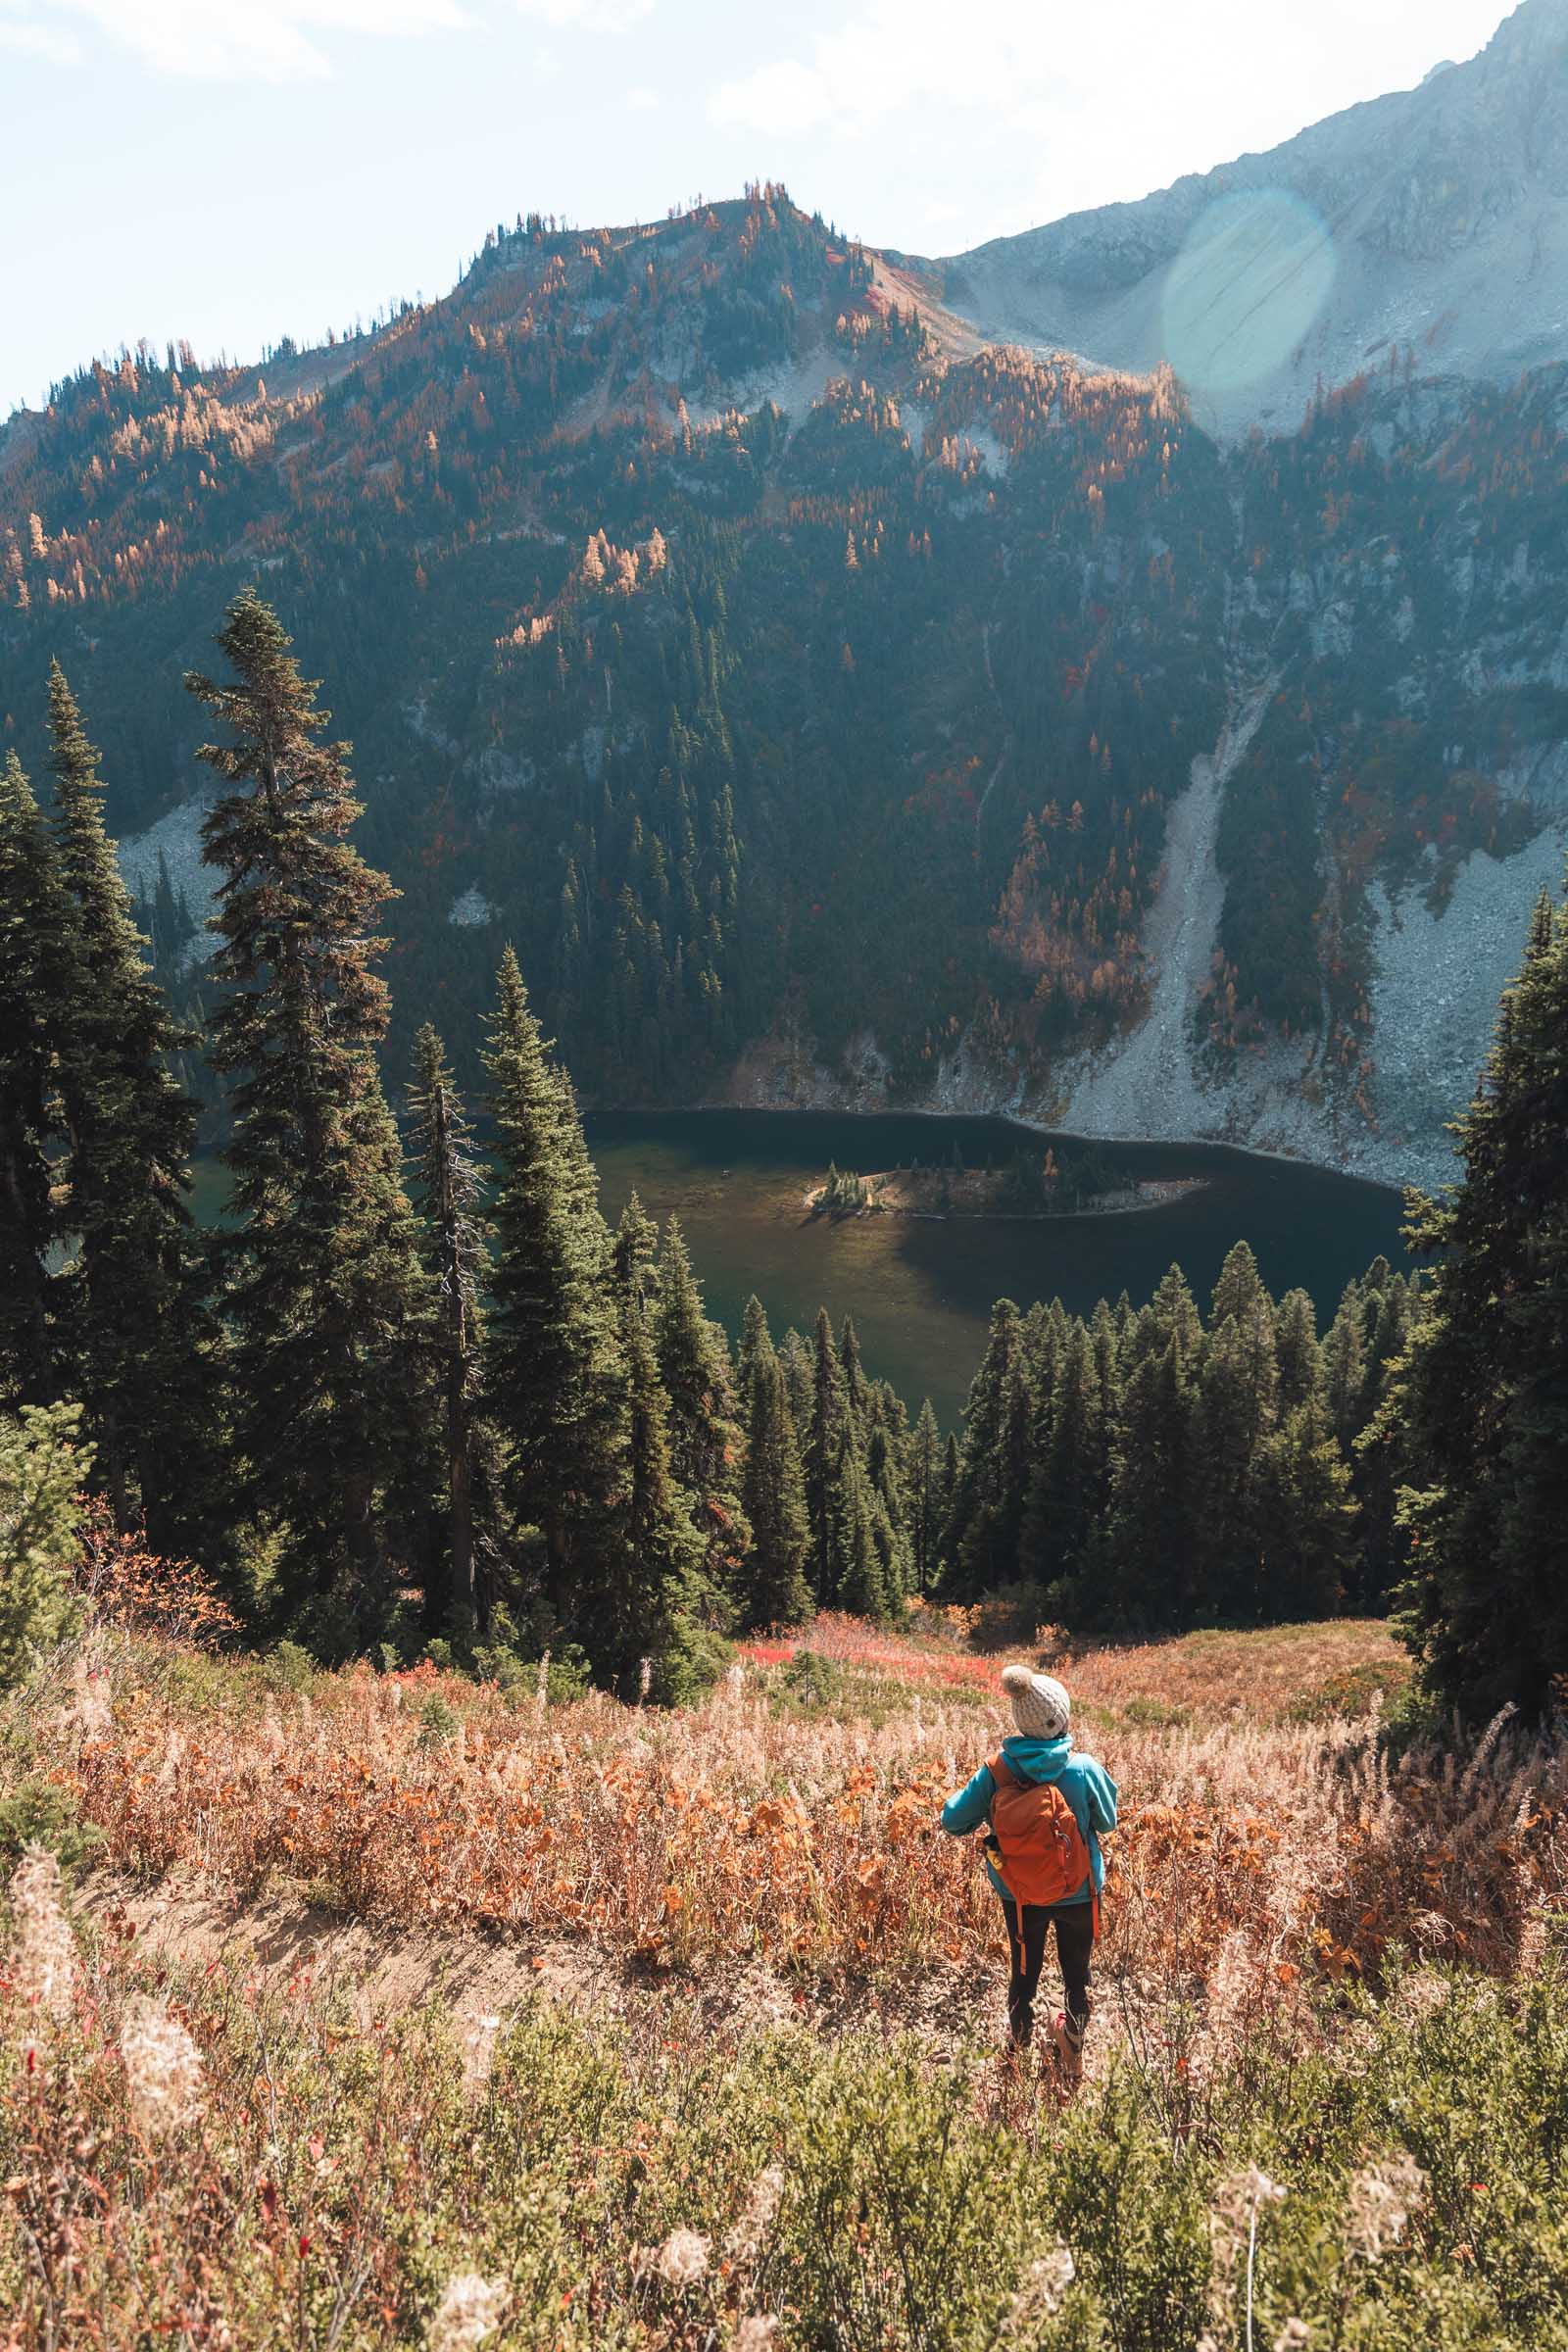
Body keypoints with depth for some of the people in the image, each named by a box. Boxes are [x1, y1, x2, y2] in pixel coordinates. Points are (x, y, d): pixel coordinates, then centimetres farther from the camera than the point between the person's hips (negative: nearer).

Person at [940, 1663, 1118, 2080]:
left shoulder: (997, 1770, -20)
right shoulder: (1084, 1769, -25)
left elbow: (953, 1820, -13)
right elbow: (1108, 1821, -6)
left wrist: (987, 1811, 6)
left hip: (1018, 1894, 2)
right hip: (1078, 1892, -2)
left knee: (1023, 1974, 25)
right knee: (1077, 1975, 23)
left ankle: (1019, 2050, 40)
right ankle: (1073, 2056, 30)